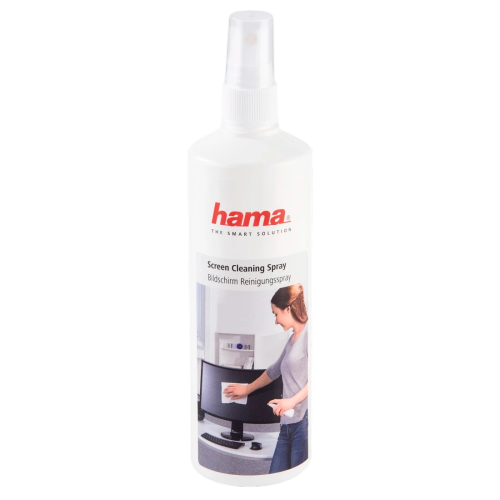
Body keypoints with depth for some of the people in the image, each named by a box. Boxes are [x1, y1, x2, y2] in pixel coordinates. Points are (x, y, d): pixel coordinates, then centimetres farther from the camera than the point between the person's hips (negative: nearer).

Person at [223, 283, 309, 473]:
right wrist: (247, 389, 49)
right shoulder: (292, 339, 22)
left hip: (304, 419, -8)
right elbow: (274, 371, 38)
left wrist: (293, 400, -19)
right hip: (288, 423, 8)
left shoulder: (307, 333, -5)